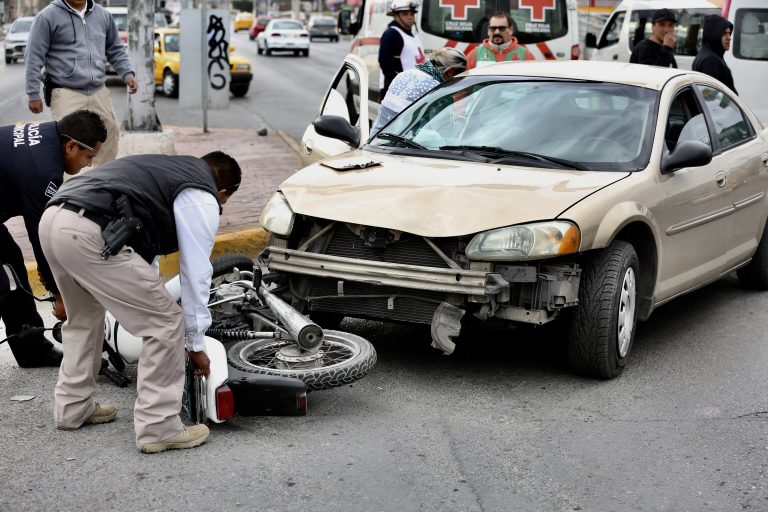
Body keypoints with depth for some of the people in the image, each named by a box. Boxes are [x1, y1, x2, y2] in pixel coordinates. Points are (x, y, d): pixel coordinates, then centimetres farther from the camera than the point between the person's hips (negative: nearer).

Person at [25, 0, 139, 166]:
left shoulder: (103, 15, 10)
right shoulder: (48, 16, -5)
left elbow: (115, 50, 21)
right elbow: (34, 58, -4)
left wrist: (127, 74, 6)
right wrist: (34, 95, -6)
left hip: (99, 92, 6)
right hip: (66, 93, -5)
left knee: (110, 132, 13)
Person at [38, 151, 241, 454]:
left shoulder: (167, 169, 31)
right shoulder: (203, 200, 6)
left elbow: (143, 250, 37)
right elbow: (196, 275, 6)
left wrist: (146, 297, 45)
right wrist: (196, 344, 16)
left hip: (52, 218, 10)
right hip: (90, 235, -9)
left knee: (83, 317, 32)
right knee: (166, 324, 2)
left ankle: (72, 408, 41)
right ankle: (157, 427, 7)